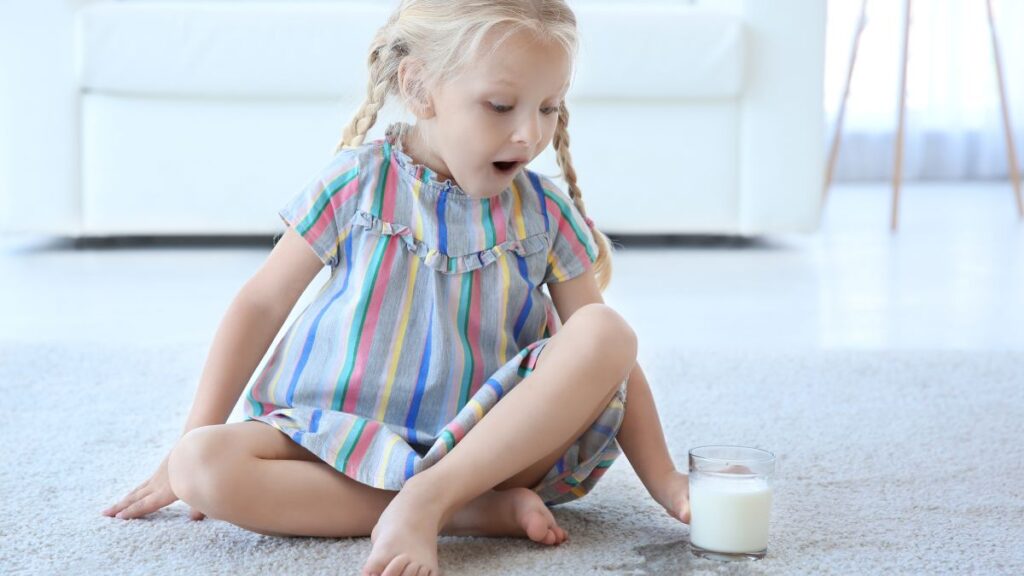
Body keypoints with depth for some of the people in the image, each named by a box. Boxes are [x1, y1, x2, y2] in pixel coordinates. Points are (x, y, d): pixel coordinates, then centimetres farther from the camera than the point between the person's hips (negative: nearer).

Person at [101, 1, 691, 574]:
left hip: (493, 444, 1)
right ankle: (477, 511, -26)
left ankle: (428, 499, -27)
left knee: (605, 332, -23)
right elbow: (264, 303, 2)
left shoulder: (546, 213, 2)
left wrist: (664, 482, -9)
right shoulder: (358, 183, -3)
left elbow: (611, 357, 2)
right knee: (201, 465, -28)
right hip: (351, 442, 0)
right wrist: (193, 442, -1)